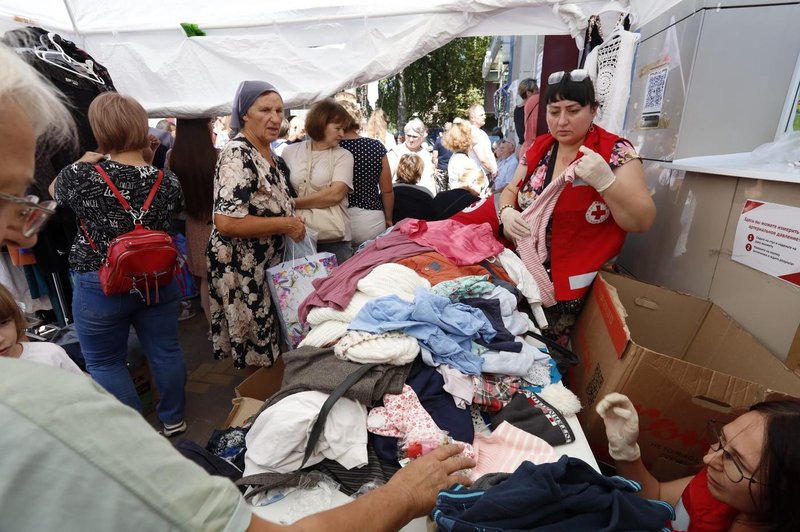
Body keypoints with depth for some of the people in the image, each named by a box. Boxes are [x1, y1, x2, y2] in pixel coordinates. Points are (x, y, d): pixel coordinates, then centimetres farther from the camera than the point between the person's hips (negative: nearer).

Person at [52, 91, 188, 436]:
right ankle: (173, 419, 32)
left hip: (101, 287, -3)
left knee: (105, 363, 14)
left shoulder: (81, 176, -14)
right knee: (165, 351, 16)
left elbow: (54, 190, 9)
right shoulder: (167, 181, -8)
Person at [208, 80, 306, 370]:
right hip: (242, 269, -9)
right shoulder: (237, 156, -19)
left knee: (269, 340, 22)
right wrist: (285, 225, -22)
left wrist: (292, 220, 7)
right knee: (255, 348, 7)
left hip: (268, 263, 9)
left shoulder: (269, 154, 9)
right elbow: (226, 223, -29)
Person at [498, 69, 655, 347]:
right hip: (525, 267, 4)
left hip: (575, 283, -4)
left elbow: (643, 222, -13)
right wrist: (507, 212, -8)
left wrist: (605, 181, -28)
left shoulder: (615, 152, -10)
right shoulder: (539, 147, 4)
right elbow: (510, 190, 14)